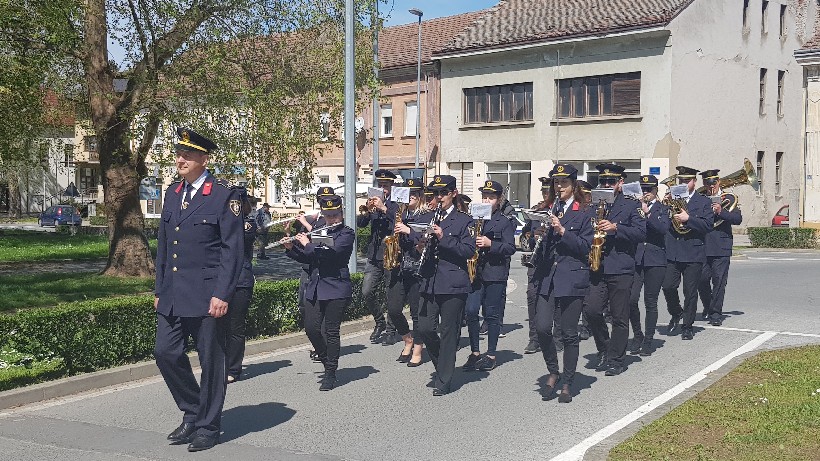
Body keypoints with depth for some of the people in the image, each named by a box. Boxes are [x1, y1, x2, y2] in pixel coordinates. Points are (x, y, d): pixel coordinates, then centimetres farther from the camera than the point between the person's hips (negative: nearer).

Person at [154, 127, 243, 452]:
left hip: (206, 296, -6)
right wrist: (159, 289, 14)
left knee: (211, 361, 4)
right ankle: (193, 413, 25)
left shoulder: (224, 196, -8)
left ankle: (208, 426, 18)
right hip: (173, 297, 7)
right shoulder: (173, 193, 13)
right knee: (166, 353, 6)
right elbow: (163, 245, 17)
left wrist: (222, 294, -16)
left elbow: (232, 249, -11)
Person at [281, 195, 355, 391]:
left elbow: (331, 252, -20)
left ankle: (331, 374, 6)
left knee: (331, 330, -4)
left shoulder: (347, 233, -4)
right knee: (311, 327, 1)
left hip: (336, 289, -6)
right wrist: (291, 248, 3)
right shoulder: (316, 232, 16)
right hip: (314, 288, 6)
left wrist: (308, 244, -12)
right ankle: (326, 358, 26)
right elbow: (306, 259, 18)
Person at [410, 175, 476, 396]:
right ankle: (442, 363, 24)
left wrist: (443, 237, -19)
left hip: (453, 284, -4)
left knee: (449, 332, 0)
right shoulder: (424, 219, 15)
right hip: (429, 283, 4)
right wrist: (419, 243, -9)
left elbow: (469, 250, -9)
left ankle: (444, 381, 9)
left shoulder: (464, 221, 2)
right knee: (425, 327, -2)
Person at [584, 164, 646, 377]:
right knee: (592, 310, -8)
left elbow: (642, 232, -8)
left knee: (619, 317, 1)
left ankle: (616, 359, 12)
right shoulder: (594, 207, 16)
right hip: (597, 269, 3)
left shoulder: (631, 206, 4)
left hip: (621, 269, -3)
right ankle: (604, 350, 14)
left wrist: (615, 228, -19)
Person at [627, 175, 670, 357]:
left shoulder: (662, 209, 7)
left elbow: (664, 228, -11)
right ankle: (637, 335, 12)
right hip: (635, 258, 1)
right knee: (631, 299, -9)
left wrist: (647, 213, -16)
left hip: (655, 260, -1)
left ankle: (648, 340, 13)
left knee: (650, 302, 2)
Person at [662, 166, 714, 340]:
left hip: (693, 253, -2)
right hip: (671, 252, 2)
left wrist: (688, 218, -17)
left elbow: (708, 225, -6)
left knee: (690, 292, 2)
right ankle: (676, 314, 22)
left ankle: (688, 325, 15)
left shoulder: (704, 202, 6)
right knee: (668, 287, -5)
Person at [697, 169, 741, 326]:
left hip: (721, 247, -2)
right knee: (702, 279, 3)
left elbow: (738, 219, -4)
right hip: (702, 245, 2)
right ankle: (708, 307, 26)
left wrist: (721, 211, -17)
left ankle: (716, 314, 3)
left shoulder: (729, 198, 7)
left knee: (719, 281, -4)